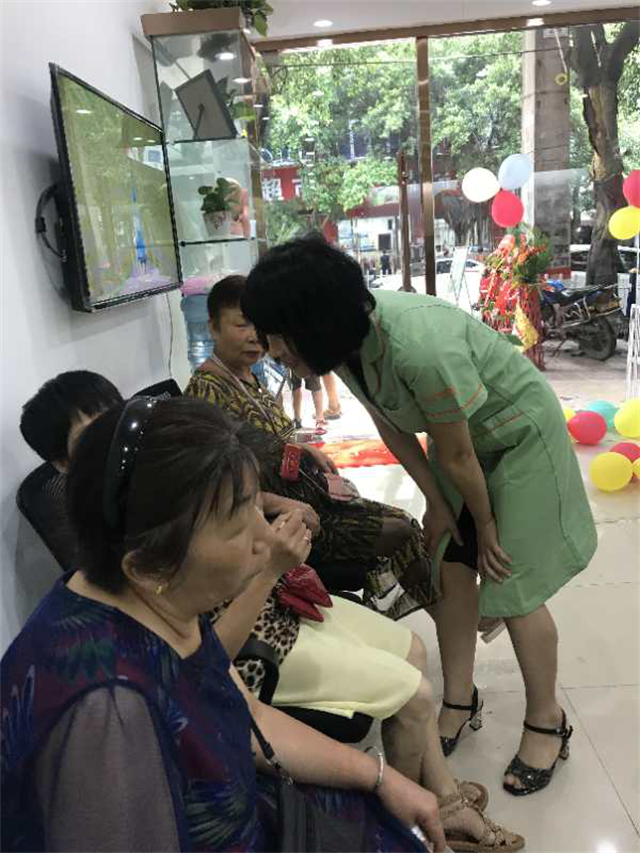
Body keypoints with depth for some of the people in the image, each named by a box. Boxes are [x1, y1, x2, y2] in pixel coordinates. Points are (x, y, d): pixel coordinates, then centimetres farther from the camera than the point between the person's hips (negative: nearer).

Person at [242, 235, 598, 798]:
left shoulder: (421, 349, -40)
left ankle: (547, 722, 21)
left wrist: (486, 525, -10)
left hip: (521, 436, -7)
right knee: (451, 568, 7)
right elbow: (391, 426, -2)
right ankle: (459, 700, 27)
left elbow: (457, 457, -25)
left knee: (513, 588, -3)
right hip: (460, 435, 7)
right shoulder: (347, 338, -16)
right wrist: (435, 502, 1)